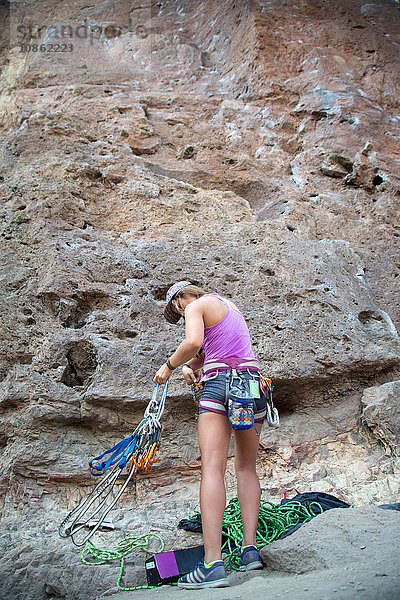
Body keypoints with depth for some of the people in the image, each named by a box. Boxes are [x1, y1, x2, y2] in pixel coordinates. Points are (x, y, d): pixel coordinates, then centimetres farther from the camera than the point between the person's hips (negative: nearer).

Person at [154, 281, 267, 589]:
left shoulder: (196, 306, 3)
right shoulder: (230, 305, 27)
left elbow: (193, 342, -16)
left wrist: (169, 365, -2)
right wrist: (190, 364, 14)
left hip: (220, 381, -7)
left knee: (212, 468, -12)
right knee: (246, 467, 12)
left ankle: (213, 564, -17)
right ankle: (250, 548, 8)